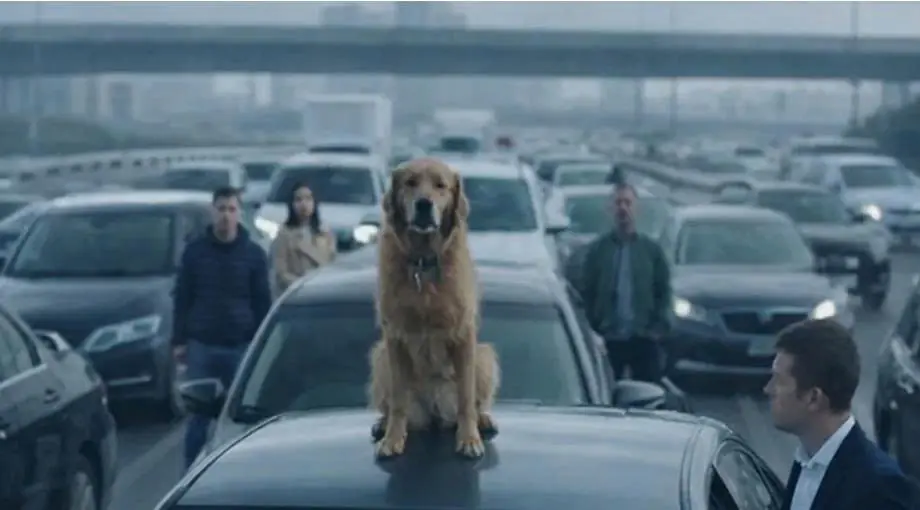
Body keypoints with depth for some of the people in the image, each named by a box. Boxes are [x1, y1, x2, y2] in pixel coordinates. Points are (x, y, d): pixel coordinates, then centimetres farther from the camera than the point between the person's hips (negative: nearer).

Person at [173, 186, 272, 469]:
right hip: (201, 345, 0)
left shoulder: (254, 254, 4)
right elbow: (182, 298, 6)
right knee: (199, 414, 1)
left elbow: (262, 303, 5)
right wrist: (179, 340, 1)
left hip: (240, 347, 0)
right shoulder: (195, 250, 4)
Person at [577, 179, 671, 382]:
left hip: (643, 339, 0)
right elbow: (585, 293, 6)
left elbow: (664, 291, 6)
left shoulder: (651, 249, 6)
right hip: (608, 340, 0)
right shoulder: (597, 249, 5)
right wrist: (593, 329, -3)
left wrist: (659, 327, -6)